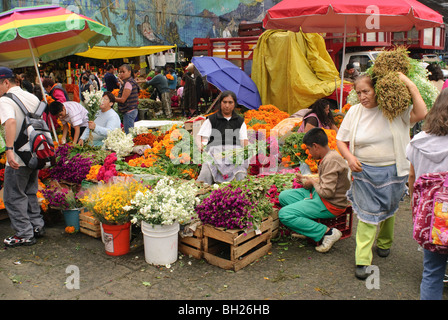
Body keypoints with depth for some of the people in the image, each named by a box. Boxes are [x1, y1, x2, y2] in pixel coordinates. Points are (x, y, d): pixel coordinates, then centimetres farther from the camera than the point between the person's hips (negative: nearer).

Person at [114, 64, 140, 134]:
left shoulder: (128, 83, -15)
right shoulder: (131, 81, 15)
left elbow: (123, 100, -17)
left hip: (129, 112, -10)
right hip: (132, 110, 10)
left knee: (128, 134, -9)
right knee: (130, 132, 12)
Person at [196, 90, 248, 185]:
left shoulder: (240, 121, 21)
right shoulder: (211, 120, 15)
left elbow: (244, 140, 13)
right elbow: (199, 136, 8)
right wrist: (201, 146, -16)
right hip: (215, 151, -1)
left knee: (240, 177, -29)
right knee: (206, 173, -31)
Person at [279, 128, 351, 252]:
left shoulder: (331, 160, -23)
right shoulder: (329, 156, 8)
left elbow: (327, 192, -27)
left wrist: (313, 182, -9)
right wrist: (307, 179, 10)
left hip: (331, 204, -11)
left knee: (284, 214, -18)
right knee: (283, 196, 9)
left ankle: (327, 232, -13)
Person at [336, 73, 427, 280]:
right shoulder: (355, 112, -1)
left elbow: (421, 113, -22)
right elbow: (340, 140, 4)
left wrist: (411, 86, -22)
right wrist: (349, 157, -13)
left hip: (392, 172, 0)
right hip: (364, 172, 0)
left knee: (388, 210, 17)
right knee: (368, 213, -2)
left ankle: (384, 243, 45)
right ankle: (363, 260, 5)